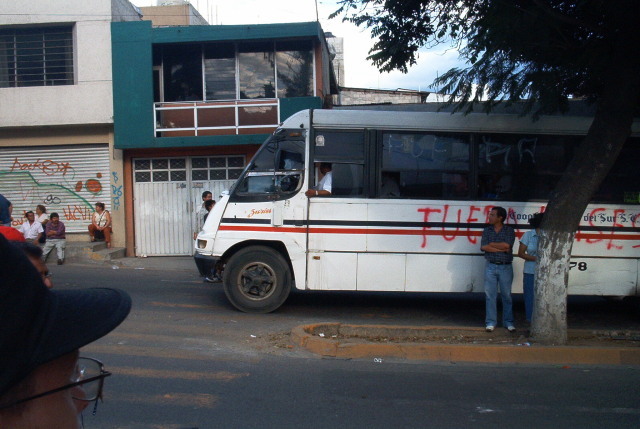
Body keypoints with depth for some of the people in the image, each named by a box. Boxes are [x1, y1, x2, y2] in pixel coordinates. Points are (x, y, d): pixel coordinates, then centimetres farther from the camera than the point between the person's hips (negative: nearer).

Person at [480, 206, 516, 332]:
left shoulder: (509, 230, 0)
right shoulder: (487, 230, 8)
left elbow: (507, 245, -16)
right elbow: (483, 247, -5)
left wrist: (492, 244, -6)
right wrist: (501, 249, -11)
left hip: (505, 267, -2)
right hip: (491, 266, 2)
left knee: (506, 295, 5)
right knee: (490, 295, 2)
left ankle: (508, 322, 17)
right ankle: (491, 322, 10)